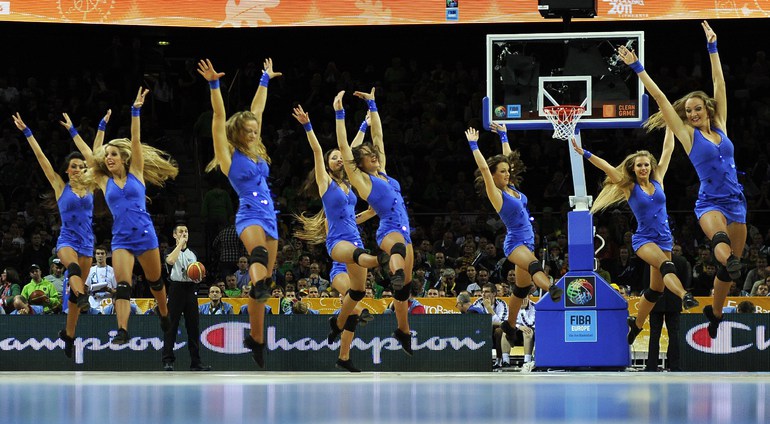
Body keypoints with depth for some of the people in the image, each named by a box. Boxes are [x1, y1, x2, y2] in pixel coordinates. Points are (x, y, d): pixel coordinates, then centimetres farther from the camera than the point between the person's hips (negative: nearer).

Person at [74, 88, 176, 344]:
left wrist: (136, 111, -11)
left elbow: (135, 141, -4)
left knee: (155, 281, 14)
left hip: (145, 234, -1)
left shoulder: (135, 173, 4)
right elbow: (88, 155, 10)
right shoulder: (104, 182, 8)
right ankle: (122, 331, -25)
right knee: (122, 285, -15)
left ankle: (164, 313, 39)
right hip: (121, 239, 1)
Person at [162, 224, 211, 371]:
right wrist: (180, 244, -12)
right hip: (176, 288, -4)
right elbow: (170, 260, -20)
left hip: (191, 289, 5)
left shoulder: (193, 254, 19)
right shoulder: (171, 251, 4)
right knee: (171, 326, -7)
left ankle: (196, 361, 5)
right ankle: (168, 361, -7)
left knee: (193, 326, 3)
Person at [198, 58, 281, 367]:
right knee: (258, 252, -39)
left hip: (269, 217, 7)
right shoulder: (229, 155, -1)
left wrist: (265, 80, 30)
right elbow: (219, 118, -9)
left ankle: (255, 340, 13)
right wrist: (213, 85, -16)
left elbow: (256, 111, 24)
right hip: (249, 216, -7)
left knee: (265, 281, 6)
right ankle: (259, 284, -70)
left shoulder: (256, 151, 15)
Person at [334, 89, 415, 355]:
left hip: (404, 231, 8)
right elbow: (343, 147, -7)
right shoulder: (360, 179, 0)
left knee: (404, 287, 13)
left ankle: (403, 332, 25)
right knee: (398, 247, -44)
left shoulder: (382, 172, 17)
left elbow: (378, 134, 22)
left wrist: (372, 105, 22)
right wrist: (339, 113, -8)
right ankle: (396, 274, -76)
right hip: (388, 231, -8)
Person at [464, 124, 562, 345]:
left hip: (527, 241, 9)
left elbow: (508, 158, 21)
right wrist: (473, 145, -14)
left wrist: (503, 136, 24)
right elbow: (483, 168, -18)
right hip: (515, 242, -9)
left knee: (522, 287, 17)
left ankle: (510, 324, 32)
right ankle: (552, 290, -67)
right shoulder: (495, 193, -9)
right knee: (534, 266, -37)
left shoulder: (511, 188, 10)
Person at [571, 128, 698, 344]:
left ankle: (636, 324, 24)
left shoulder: (657, 181, 7)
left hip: (664, 239, 5)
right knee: (667, 266, -33)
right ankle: (685, 296, -57)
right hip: (643, 239, -5)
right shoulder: (630, 188, -2)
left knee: (656, 289, 7)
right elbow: (607, 168, -13)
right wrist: (585, 154, -22)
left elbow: (668, 149, 10)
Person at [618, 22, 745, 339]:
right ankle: (730, 262, -66)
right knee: (718, 237, -37)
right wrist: (637, 68, -2)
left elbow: (719, 84, 14)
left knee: (727, 267, 8)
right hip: (709, 202, -4)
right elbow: (660, 99, -1)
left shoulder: (719, 127, 9)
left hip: (736, 202, 4)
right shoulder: (688, 135, 0)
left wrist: (712, 47, 17)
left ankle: (714, 315, 23)